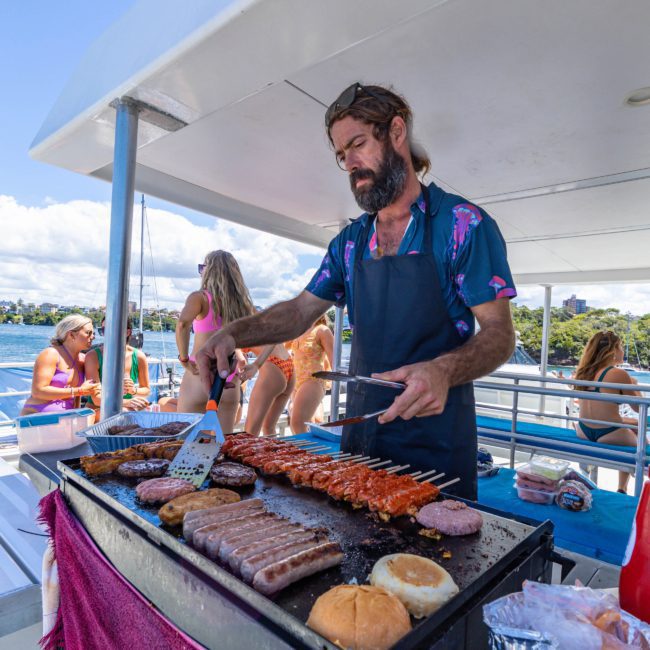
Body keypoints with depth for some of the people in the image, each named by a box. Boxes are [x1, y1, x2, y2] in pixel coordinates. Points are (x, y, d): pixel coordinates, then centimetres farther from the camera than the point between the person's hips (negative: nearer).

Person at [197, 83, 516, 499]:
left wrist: (444, 370, -32)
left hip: (434, 442, -5)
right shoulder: (350, 241, 9)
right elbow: (301, 311, 9)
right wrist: (233, 334, -7)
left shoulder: (463, 223, -9)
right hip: (360, 431, 6)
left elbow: (500, 334, -12)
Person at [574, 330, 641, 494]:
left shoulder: (584, 371, 2)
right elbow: (639, 408, -3)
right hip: (608, 436, -6)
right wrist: (634, 385, 13)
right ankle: (622, 489, 29)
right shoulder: (619, 374, -16)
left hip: (583, 432, 6)